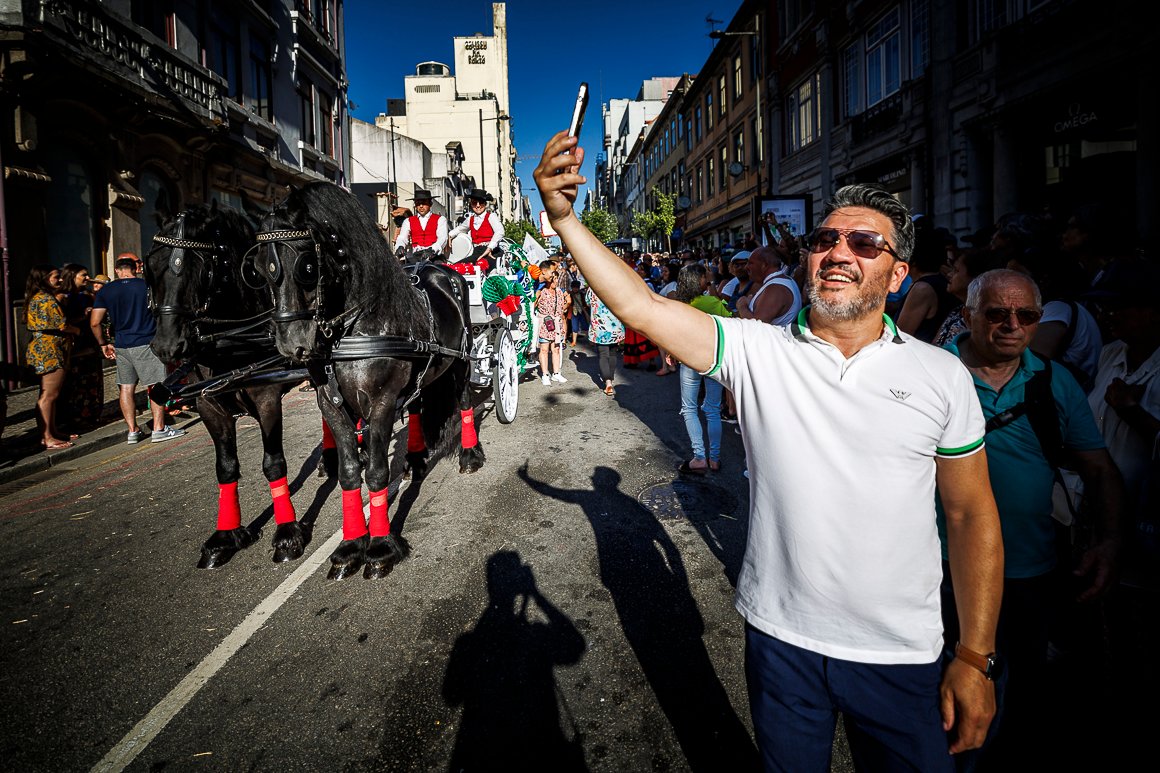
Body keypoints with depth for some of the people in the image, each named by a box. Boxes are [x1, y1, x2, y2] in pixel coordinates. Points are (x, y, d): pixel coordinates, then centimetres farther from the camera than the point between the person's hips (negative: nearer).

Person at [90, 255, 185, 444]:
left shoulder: (105, 291, 5)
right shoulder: (147, 285, -4)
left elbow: (94, 322, 3)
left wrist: (103, 344, 14)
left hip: (121, 346, 4)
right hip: (146, 343, -4)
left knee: (126, 388, 9)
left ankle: (132, 431, 11)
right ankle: (159, 429, -1)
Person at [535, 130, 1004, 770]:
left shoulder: (941, 376, -5)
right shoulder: (757, 351, -8)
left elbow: (971, 515, 0)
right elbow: (641, 307, -18)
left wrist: (975, 658, 0)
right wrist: (565, 218, -28)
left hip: (901, 657, 1)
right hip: (781, 638, 0)